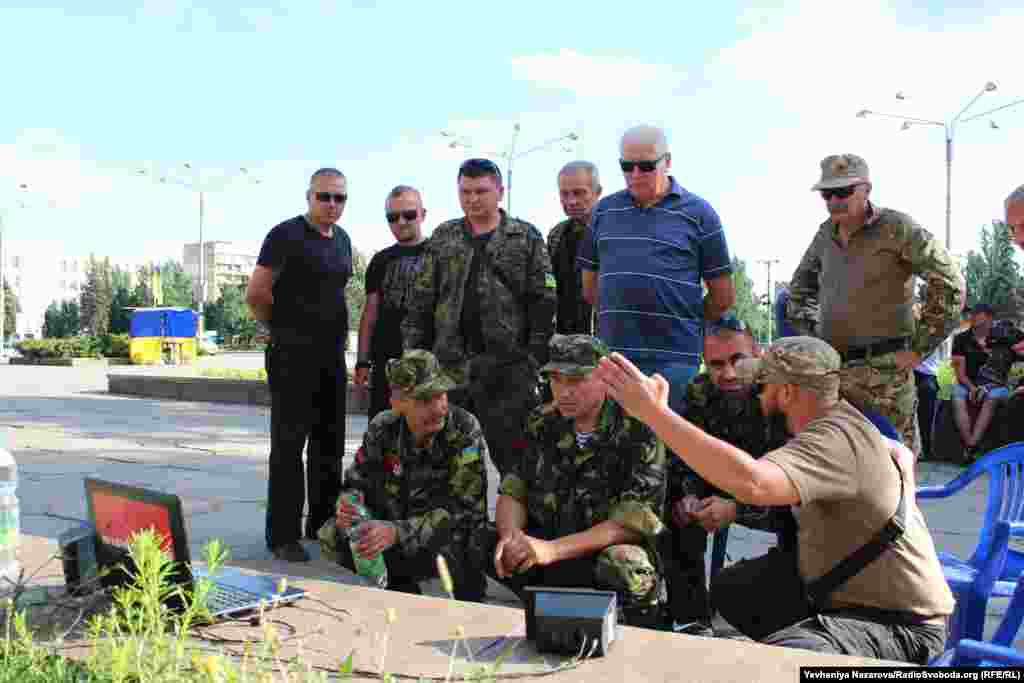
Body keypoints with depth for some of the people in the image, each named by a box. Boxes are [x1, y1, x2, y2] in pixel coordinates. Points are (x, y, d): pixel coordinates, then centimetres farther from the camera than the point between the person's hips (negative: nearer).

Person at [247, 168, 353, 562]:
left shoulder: (342, 240, 13)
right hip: (293, 355, -7)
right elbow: (255, 295, -13)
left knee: (329, 445, 13)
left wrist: (336, 335, 13)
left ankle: (323, 524, 25)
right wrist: (285, 328, 0)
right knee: (289, 445, -2)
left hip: (332, 355, 7)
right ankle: (283, 535, 6)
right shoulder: (287, 235, -10)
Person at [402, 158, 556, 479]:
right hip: (450, 366, 3)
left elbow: (543, 299, 0)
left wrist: (536, 357, -8)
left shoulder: (525, 238, 4)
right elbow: (420, 301, 11)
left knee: (514, 452, 2)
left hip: (508, 367, -3)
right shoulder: (443, 237, 12)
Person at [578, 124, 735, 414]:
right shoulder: (604, 210, 12)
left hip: (674, 360, -3)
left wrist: (681, 324, 11)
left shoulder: (698, 213, 2)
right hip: (611, 355, 3)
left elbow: (723, 297, 5)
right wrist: (620, 320, 12)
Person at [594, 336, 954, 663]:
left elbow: (751, 483, -46)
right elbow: (902, 453, 28)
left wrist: (654, 412, -42)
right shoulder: (838, 418, 5)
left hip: (898, 623, -10)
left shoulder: (834, 440, -27)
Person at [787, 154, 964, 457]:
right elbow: (801, 285, 28)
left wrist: (918, 349, -11)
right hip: (829, 370, 6)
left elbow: (949, 285, -11)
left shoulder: (896, 228, -7)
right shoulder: (826, 234, 11)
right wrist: (807, 336, 17)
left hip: (882, 371, -6)